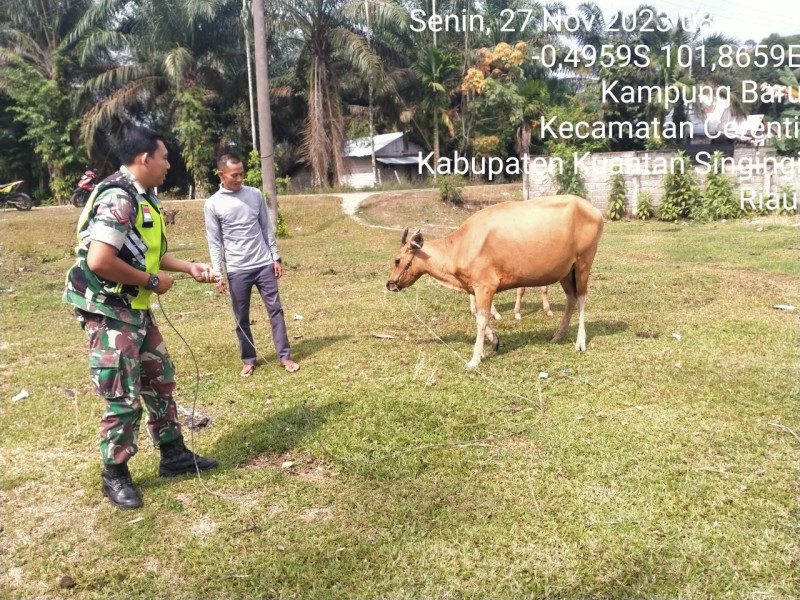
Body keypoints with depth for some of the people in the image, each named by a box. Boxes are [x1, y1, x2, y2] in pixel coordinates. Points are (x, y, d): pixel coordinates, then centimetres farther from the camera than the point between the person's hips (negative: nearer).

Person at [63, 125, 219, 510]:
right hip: (108, 313, -10)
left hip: (135, 310, 10)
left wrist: (189, 267, 9)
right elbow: (99, 261, -30)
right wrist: (153, 282, -19)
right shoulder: (117, 198, -22)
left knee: (159, 380, 17)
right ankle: (115, 476, 20)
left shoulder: (143, 197, 9)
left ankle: (174, 455, 32)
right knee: (123, 398, 0)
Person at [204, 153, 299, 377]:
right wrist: (218, 274, -6)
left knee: (275, 310, 3)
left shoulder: (255, 195, 3)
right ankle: (248, 360, 21)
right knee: (241, 318, 7)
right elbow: (214, 242, -2)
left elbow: (267, 229, 9)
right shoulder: (213, 204, -4)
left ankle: (285, 356, 11)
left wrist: (276, 258, 6)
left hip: (264, 264, 2)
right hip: (237, 270, -2)